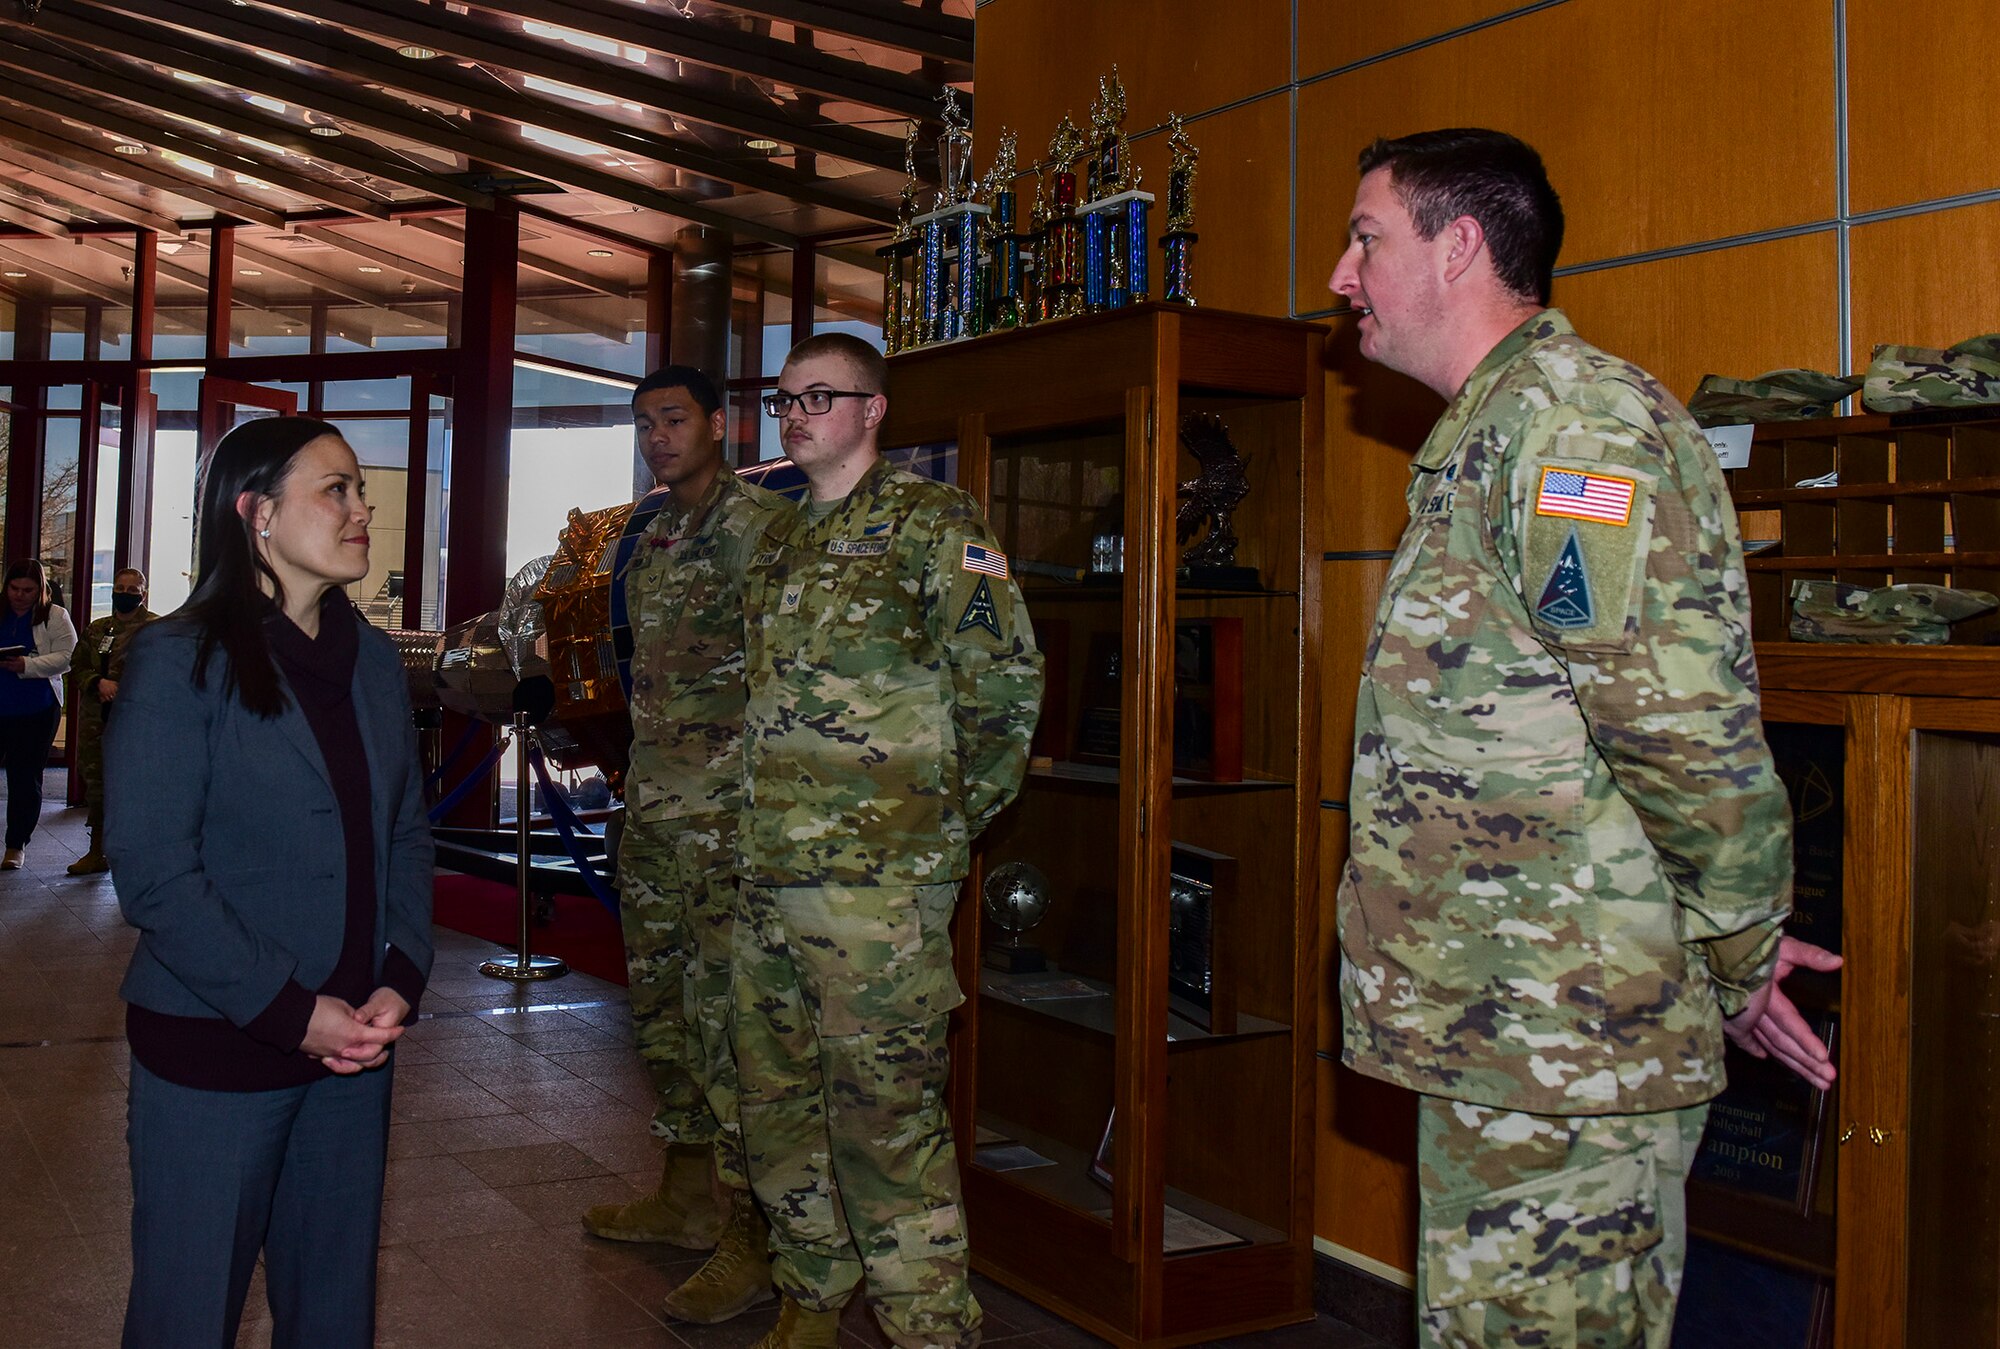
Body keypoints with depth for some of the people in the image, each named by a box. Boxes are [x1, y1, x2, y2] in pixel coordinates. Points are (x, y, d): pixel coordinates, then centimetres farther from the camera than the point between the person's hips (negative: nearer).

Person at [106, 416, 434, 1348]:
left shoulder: (374, 662, 8)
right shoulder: (179, 661, -10)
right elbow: (153, 874, -15)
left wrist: (403, 981, -5)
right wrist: (290, 1012, -17)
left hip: (355, 1048, 5)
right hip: (212, 1056, -5)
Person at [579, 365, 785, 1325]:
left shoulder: (754, 521, -10)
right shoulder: (653, 537, 18)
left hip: (729, 812, -10)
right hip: (654, 808, 10)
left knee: (730, 1013, -7)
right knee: (661, 1003, 16)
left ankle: (752, 1236, 0)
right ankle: (687, 1193, 30)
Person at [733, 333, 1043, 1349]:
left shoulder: (930, 522, -6)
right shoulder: (781, 542, 18)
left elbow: (1005, 680, -10)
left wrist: (951, 818, -6)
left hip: (877, 879, -8)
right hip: (770, 871, 8)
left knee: (885, 1109, -6)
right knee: (779, 1098, 16)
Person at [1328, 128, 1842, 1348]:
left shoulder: (1574, 414, -14)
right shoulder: (1492, 431, 20)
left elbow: (1690, 728, -21)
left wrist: (1740, 955, -9)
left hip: (1565, 1044, -10)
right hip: (1500, 1027, 10)